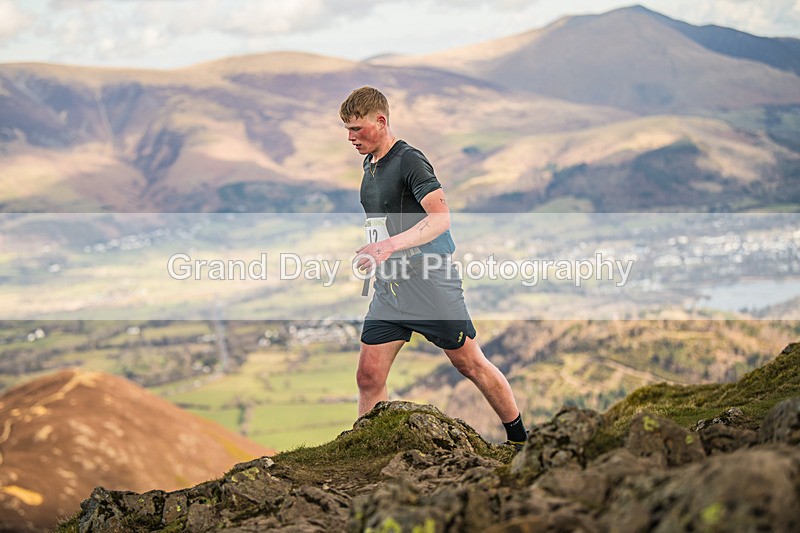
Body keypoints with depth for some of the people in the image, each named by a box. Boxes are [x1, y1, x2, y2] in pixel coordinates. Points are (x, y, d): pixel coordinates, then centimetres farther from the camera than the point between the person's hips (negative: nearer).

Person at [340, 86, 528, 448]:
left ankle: (520, 440, 19)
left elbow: (440, 218, -27)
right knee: (369, 377, 0)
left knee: (470, 365, 3)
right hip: (388, 287, 8)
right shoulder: (369, 164, 13)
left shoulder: (409, 161, -15)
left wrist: (392, 245, -38)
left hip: (430, 282, -8)